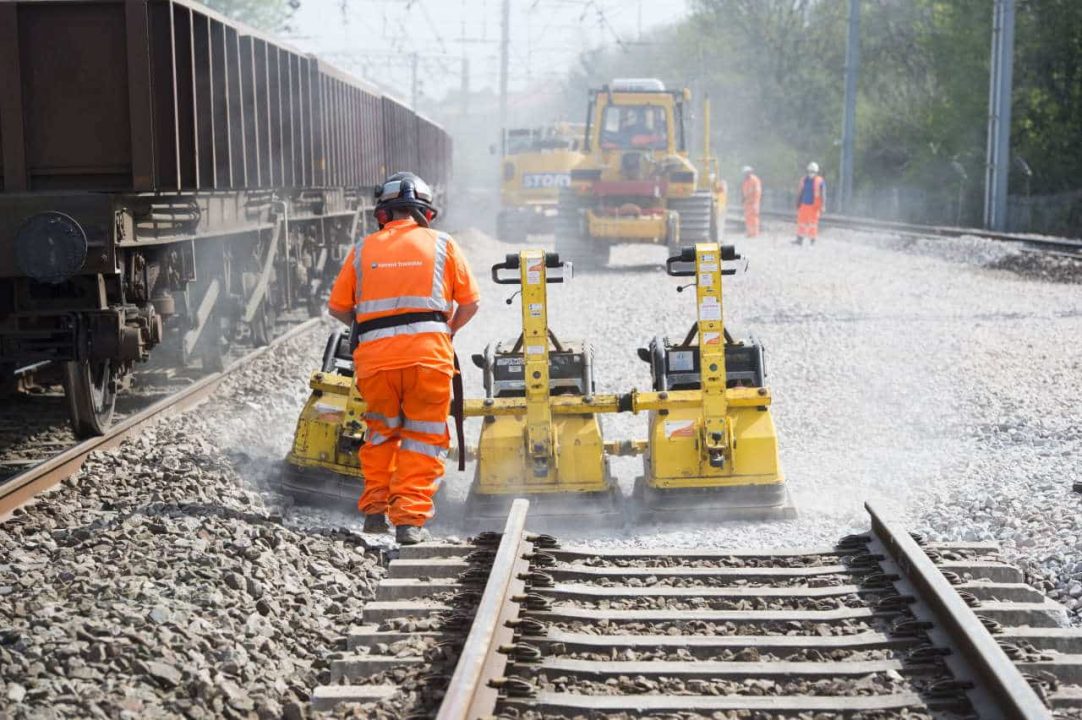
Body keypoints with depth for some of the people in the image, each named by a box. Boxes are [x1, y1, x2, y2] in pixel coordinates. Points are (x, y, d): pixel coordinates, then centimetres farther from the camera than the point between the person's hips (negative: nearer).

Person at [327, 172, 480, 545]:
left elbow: (338, 307, 14)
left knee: (380, 434, 21)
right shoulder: (442, 245, 11)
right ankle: (410, 518, -2)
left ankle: (374, 509, 17)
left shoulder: (363, 249, 13)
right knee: (423, 438, 7)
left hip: (375, 357, 2)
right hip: (428, 354, -2)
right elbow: (470, 303, 10)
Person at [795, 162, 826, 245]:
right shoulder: (804, 180, 7)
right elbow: (800, 193, 15)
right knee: (801, 222, 3)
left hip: (814, 206, -4)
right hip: (804, 205, 4)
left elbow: (823, 195, -9)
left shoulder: (820, 181, -8)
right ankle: (799, 240, 8)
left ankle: (812, 241, 7)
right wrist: (798, 204, 16)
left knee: (813, 223, 0)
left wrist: (822, 206, -15)